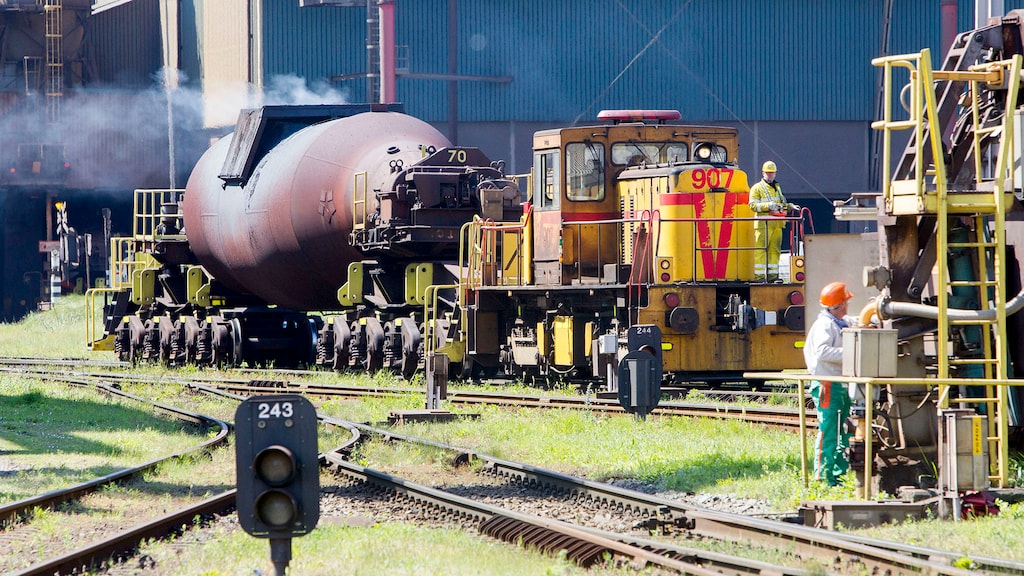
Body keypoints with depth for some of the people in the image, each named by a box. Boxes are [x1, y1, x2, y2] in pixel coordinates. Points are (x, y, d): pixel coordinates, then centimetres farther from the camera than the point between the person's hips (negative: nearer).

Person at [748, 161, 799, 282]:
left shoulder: (777, 187, 23)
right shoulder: (757, 188, 1)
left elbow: (782, 203, 33)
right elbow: (753, 205, -8)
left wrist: (790, 206, 14)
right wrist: (768, 205, -20)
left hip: (777, 224, 6)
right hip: (763, 224, -6)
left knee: (775, 249, 6)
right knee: (761, 250, -8)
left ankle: (772, 274, 9)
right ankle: (759, 274, -7)